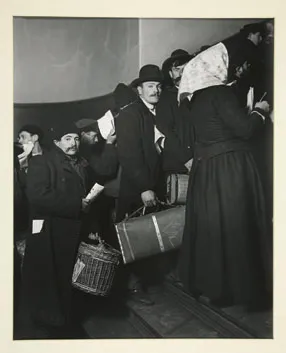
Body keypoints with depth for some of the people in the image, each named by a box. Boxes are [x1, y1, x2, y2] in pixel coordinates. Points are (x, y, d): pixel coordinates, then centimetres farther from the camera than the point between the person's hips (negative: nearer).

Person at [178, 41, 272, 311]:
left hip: (206, 168, 8)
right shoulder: (219, 92, -13)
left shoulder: (196, 96, 12)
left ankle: (208, 282, 26)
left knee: (209, 225, 14)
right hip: (230, 167, -8)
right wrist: (259, 111, 2)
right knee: (234, 225, 2)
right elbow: (245, 129, -15)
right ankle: (238, 287, 14)